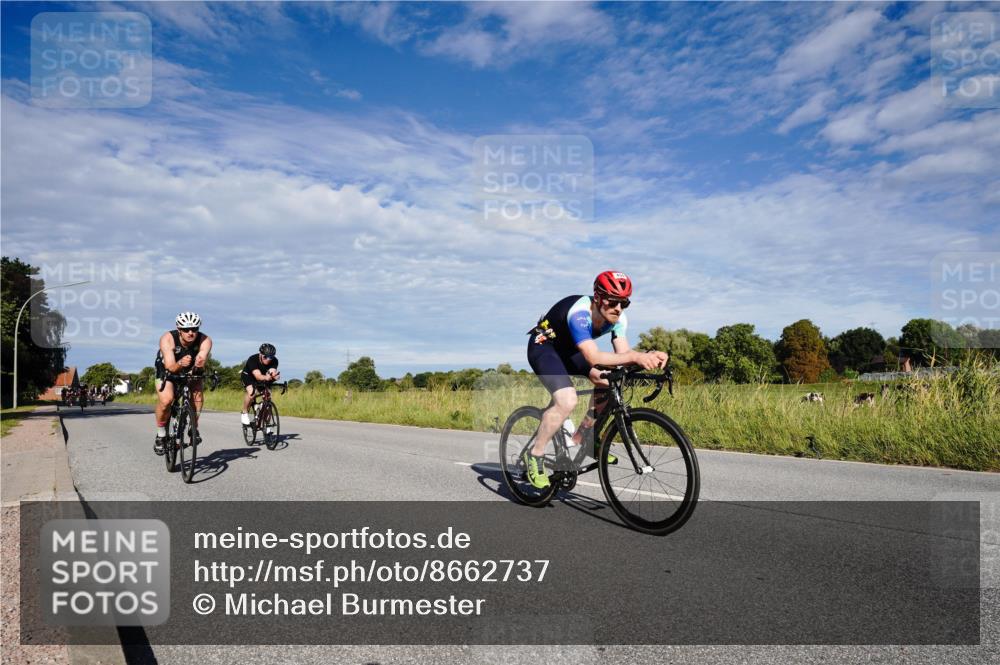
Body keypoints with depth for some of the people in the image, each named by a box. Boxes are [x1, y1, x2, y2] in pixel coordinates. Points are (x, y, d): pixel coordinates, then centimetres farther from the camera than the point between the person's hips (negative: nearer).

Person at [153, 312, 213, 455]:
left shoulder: (205, 340, -28)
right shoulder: (167, 338, -32)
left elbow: (202, 359, -42)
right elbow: (171, 367, -40)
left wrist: (199, 363, -65)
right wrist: (180, 364, -61)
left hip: (190, 372, 3)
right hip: (167, 371, -2)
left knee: (198, 394, -23)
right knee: (166, 400, -26)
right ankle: (161, 435, -2)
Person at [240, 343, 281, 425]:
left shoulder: (274, 361, -26)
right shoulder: (253, 359, -35)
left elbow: (273, 373, -38)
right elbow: (258, 376, -46)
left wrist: (274, 376, -62)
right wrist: (266, 378, -68)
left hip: (263, 379, 4)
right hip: (248, 375, -3)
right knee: (251, 392, -31)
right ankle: (244, 413, -7)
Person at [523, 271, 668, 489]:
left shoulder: (618, 318, -13)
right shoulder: (579, 313, -36)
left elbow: (622, 354, -20)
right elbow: (593, 357, -45)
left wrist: (648, 356, -39)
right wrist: (636, 357, -52)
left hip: (569, 349, 8)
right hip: (543, 346, -8)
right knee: (568, 401, -28)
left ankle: (580, 440, 13)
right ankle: (534, 454, -10)